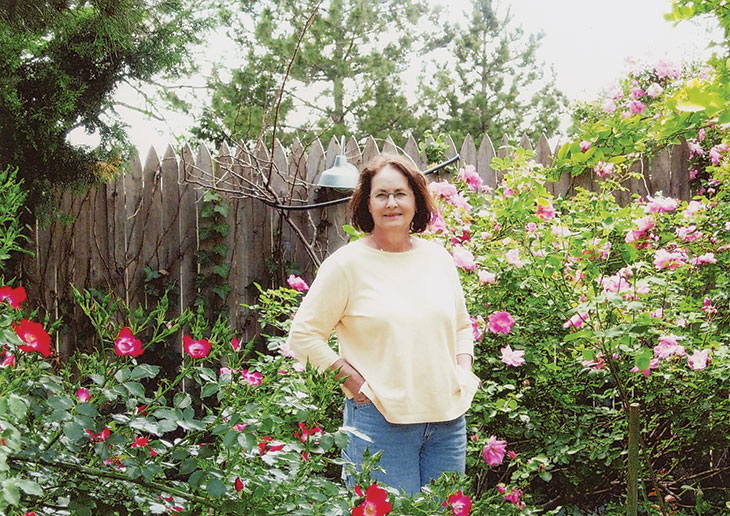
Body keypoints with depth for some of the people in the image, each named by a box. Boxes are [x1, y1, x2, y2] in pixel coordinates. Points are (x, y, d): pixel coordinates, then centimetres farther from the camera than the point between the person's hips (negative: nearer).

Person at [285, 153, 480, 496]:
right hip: (380, 421, -5)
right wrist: (356, 384, -9)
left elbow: (462, 326, 24)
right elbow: (303, 335, -4)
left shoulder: (438, 258, 10)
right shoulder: (347, 264, -5)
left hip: (447, 418, 5)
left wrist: (463, 373, 7)